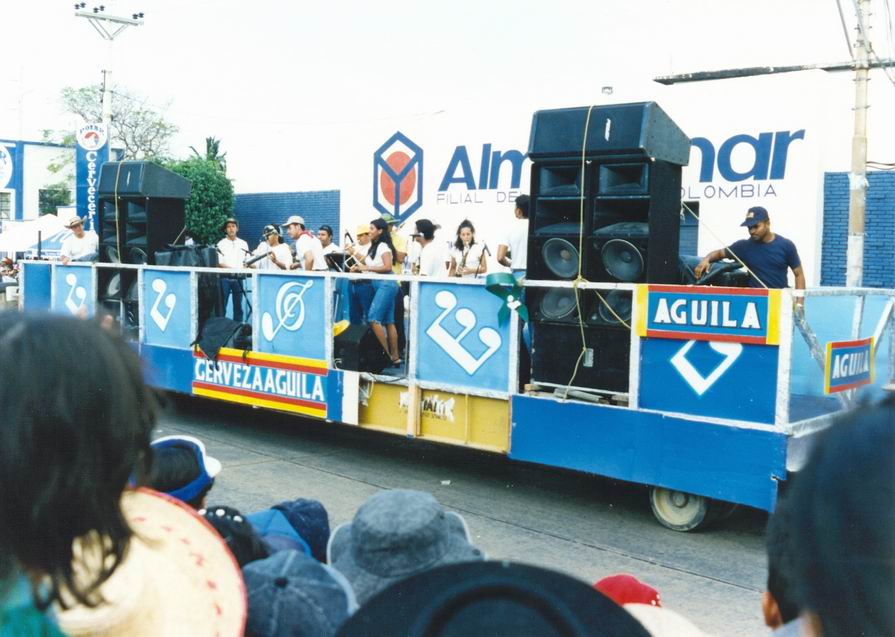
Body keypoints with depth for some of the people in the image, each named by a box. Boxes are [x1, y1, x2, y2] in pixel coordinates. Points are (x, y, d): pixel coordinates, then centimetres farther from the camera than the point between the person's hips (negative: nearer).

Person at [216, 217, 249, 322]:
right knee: (222, 305, -4)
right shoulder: (221, 244, 4)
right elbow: (219, 263, -4)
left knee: (238, 306, 4)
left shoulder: (243, 244, 12)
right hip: (225, 277, -2)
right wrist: (231, 268, -18)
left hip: (238, 278, 2)